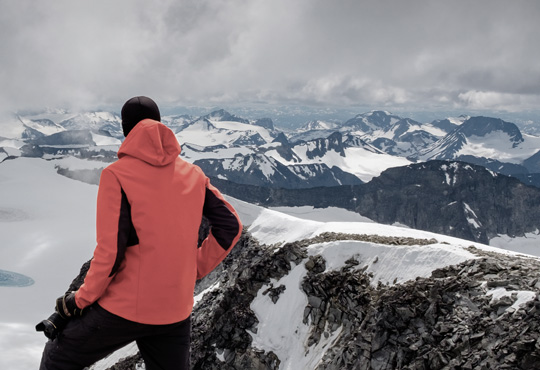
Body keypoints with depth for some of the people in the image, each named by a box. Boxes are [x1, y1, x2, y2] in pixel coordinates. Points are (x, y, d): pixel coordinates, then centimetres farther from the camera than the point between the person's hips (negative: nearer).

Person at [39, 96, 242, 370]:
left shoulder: (116, 175, -12)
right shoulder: (193, 174, 2)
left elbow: (110, 251, -17)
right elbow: (231, 225, 4)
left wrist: (80, 300, -4)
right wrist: (196, 270, 10)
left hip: (124, 310, -4)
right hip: (176, 312, 4)